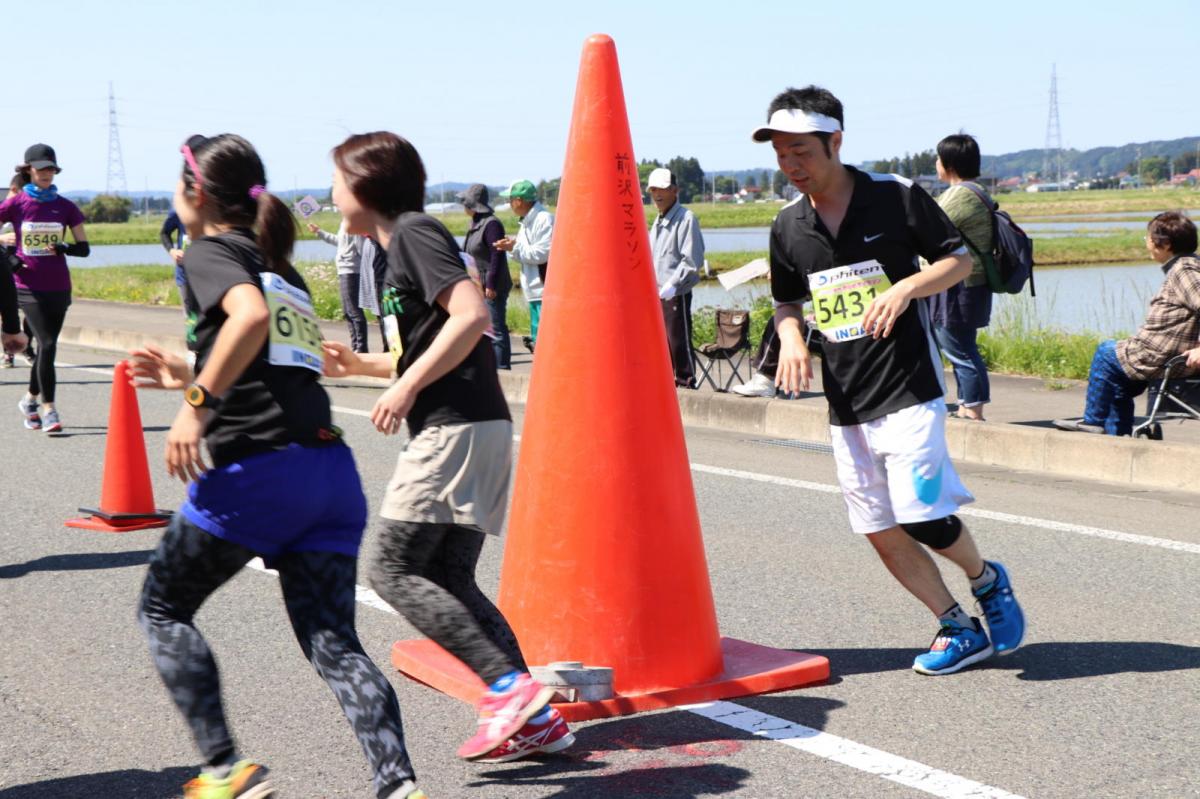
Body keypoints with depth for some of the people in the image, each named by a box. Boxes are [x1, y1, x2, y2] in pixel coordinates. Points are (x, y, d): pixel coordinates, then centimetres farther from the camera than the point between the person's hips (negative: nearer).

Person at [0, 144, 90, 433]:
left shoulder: (65, 207, 4)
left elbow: (84, 248, 4)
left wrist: (61, 248, -14)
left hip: (58, 288, 3)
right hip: (29, 287, -3)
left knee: (46, 346, 11)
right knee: (47, 344, -14)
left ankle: (30, 399, 31)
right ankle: (48, 409, -11)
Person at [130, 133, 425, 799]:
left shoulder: (211, 251, 1)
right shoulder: (283, 270, 24)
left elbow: (250, 316, -22)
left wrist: (196, 403, -19)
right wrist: (191, 379, 36)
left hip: (257, 468, -7)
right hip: (331, 466, 7)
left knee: (163, 610, 14)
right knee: (333, 642, 4)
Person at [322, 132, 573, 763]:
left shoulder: (414, 232, -7)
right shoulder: (402, 245, 23)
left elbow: (472, 315, -20)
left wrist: (406, 388, -19)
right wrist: (360, 365, 26)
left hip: (455, 428, -10)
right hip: (473, 428, 10)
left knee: (394, 570, -10)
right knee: (448, 581, 8)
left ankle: (508, 685, -16)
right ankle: (535, 718, 5)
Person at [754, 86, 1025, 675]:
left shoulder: (897, 197, -8)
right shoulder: (788, 226, 5)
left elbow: (958, 260, 0)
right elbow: (787, 301, 18)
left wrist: (906, 288, -18)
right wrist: (790, 336, -4)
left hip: (909, 388, -5)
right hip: (845, 405, 5)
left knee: (922, 515, -13)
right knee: (880, 532, 5)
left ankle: (986, 579, 18)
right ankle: (958, 628, 20)